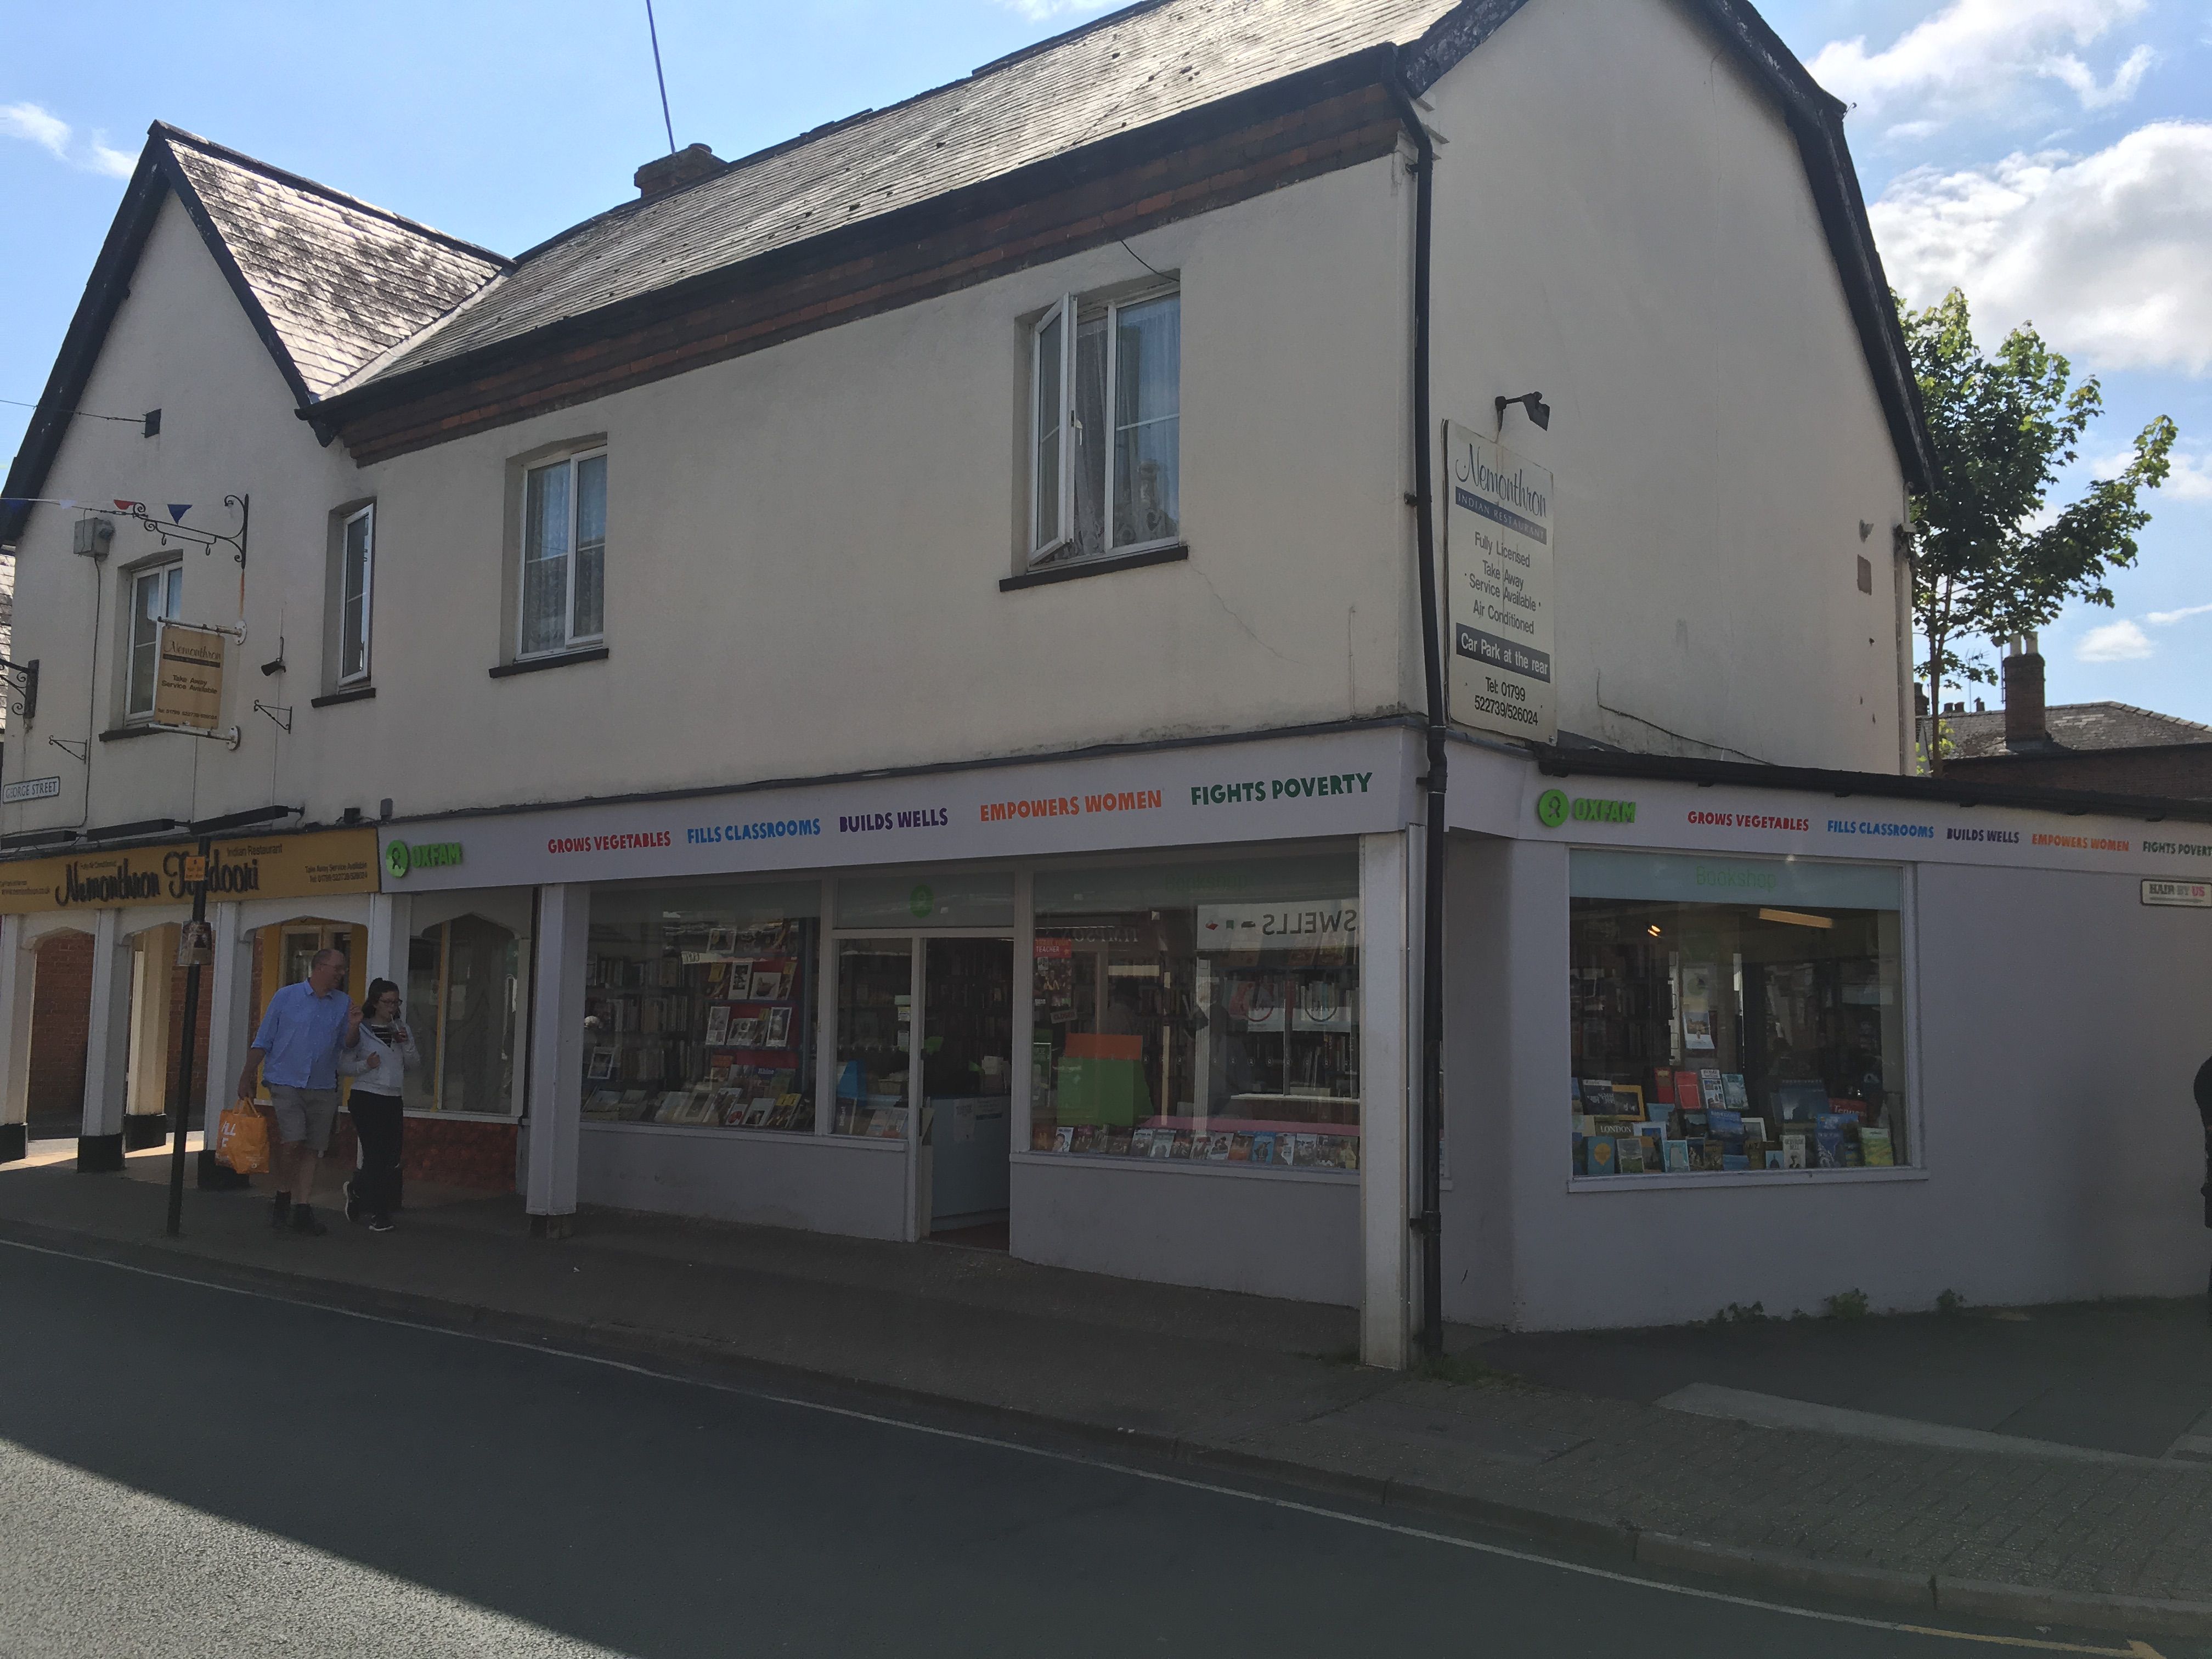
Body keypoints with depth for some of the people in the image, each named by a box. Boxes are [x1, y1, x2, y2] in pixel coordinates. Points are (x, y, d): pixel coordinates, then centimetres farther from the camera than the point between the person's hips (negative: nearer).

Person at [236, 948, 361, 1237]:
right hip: (286, 1082, -3)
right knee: (292, 1142, -16)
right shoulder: (286, 997, 2)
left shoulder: (343, 1004, 8)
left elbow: (349, 1045, 11)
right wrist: (246, 1078, 1)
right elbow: (262, 1041, 5)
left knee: (311, 1149, 4)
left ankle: (302, 1210, 10)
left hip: (323, 1089, 3)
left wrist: (354, 1027, -10)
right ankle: (283, 1198, 6)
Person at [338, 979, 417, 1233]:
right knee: (376, 1154, -7)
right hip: (366, 1098, -5)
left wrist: (407, 1045, -3)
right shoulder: (360, 1030, -2)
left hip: (393, 1100, 5)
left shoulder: (401, 1029, 12)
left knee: (392, 1157, 3)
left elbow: (412, 1066, 13)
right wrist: (366, 1065, -18)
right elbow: (343, 1067, -2)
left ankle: (356, 1190, 30)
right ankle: (377, 1214, 3)